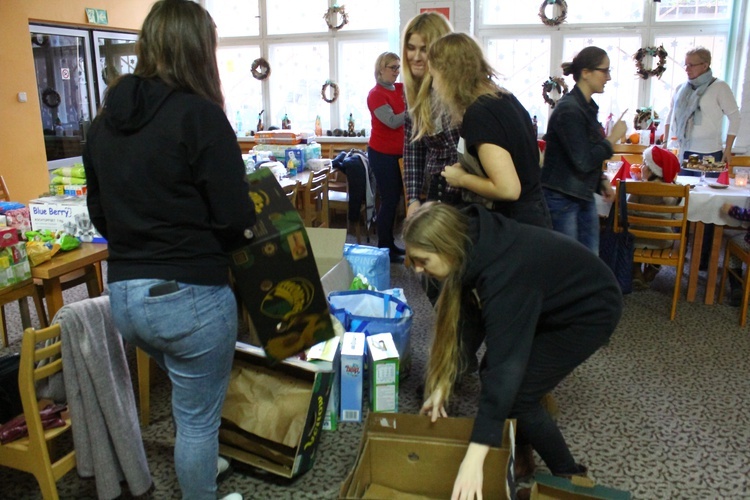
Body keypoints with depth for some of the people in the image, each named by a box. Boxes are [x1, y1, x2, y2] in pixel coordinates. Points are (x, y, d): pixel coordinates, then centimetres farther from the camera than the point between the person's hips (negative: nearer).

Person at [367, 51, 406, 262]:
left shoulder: (402, 88, 9)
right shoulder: (376, 94, -13)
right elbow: (392, 121, -21)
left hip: (398, 153, 8)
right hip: (382, 154, -8)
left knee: (394, 198, 13)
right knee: (389, 199, -5)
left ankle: (390, 243, 24)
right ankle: (383, 248, 4)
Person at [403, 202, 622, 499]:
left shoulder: (504, 274, -39)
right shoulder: (474, 245, -15)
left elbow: (505, 366, -42)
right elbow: (455, 317, -7)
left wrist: (473, 461, -43)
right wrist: (442, 385, -9)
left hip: (589, 309, -8)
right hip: (552, 300, 8)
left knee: (518, 394, -10)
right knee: (491, 372, 4)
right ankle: (519, 459, 23)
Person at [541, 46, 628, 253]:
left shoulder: (587, 106, 10)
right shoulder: (569, 110, -19)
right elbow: (583, 161, -24)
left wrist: (601, 181, 12)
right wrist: (613, 138, -14)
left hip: (584, 197, 9)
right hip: (562, 198, -9)